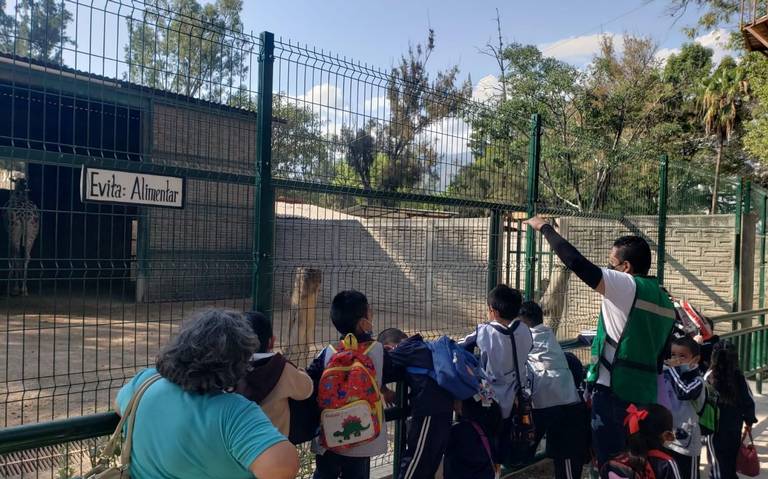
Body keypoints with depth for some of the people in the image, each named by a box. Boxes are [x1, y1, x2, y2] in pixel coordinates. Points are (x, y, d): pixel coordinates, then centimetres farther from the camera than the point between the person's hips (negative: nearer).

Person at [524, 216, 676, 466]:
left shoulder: (627, 286, -12)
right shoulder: (665, 300, 12)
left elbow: (576, 262, -19)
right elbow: (660, 354, 16)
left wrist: (545, 227, -8)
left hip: (615, 391, -8)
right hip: (645, 395, 8)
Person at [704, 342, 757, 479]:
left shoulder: (710, 376, -17)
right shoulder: (740, 377, -9)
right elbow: (749, 400, -1)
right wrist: (749, 419, 14)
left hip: (715, 425, -3)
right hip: (735, 425, 3)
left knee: (717, 461, 8)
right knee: (731, 459, 20)